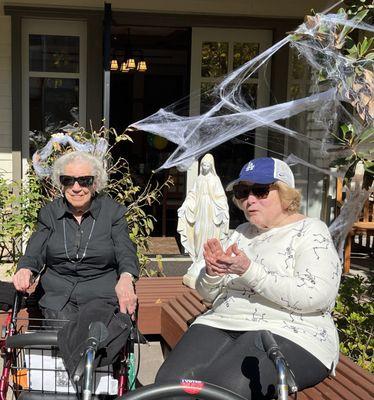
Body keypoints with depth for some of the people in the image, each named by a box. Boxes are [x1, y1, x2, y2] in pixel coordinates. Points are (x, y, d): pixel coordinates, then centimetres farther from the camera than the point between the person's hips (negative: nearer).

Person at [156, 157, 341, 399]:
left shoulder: (311, 232, 1)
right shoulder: (241, 233, 19)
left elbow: (316, 297, -16)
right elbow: (209, 294, 19)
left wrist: (248, 271, -20)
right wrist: (212, 273, -5)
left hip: (285, 335, -5)